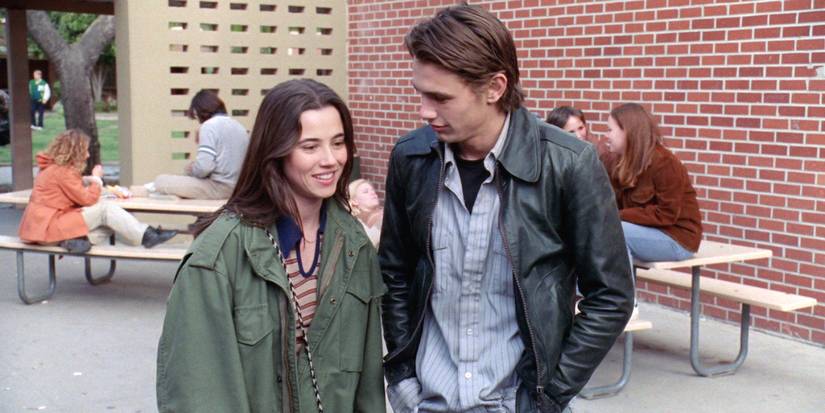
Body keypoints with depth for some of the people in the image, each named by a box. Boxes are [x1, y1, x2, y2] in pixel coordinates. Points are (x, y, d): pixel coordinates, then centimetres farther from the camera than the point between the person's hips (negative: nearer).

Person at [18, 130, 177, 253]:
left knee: (110, 222, -1)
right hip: (48, 227, -9)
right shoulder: (62, 172, -17)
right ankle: (146, 236, -15)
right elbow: (87, 198, -16)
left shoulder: (52, 168, 13)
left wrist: (87, 180, 3)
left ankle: (76, 239, -20)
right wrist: (96, 179, 0)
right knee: (105, 209, -16)